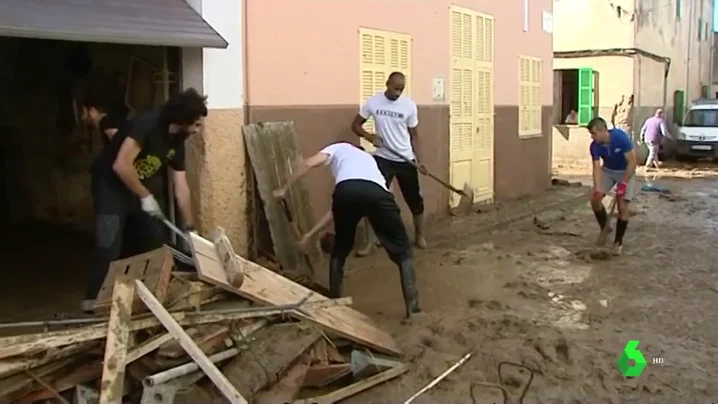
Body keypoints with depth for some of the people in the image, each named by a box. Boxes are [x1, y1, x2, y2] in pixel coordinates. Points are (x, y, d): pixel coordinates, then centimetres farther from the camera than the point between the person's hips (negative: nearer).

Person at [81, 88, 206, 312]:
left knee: (158, 238, 8)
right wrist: (145, 196, -23)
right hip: (111, 184, -8)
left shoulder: (177, 141, -2)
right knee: (109, 246, -15)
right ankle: (92, 302, -8)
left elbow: (181, 188, 2)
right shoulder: (147, 125, -26)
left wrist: (189, 228, 2)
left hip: (139, 187, 8)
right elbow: (121, 165, -33)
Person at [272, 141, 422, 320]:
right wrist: (311, 233, 50)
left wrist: (284, 189, 28)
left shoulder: (339, 148, 39)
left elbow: (309, 164, 17)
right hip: (377, 192, 2)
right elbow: (336, 209, 47)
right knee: (403, 250, 17)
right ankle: (412, 305, 9)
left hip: (346, 190, -2)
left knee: (340, 249, 24)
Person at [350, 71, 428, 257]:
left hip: (406, 160, 1)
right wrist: (369, 136, -17)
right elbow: (355, 125, 2)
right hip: (382, 158, 0)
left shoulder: (409, 105, -5)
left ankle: (419, 235, 31)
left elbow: (413, 135, 3)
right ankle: (370, 242, 1)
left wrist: (418, 160, -4)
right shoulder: (373, 102, -5)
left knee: (415, 200, 9)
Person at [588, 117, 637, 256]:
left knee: (622, 206, -11)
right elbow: (597, 168, -21)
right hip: (607, 171, 4)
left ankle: (618, 242, 2)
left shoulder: (621, 137, -32)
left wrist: (623, 183, -30)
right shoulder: (595, 146, -20)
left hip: (626, 172, -4)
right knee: (595, 199, -7)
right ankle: (604, 227, 18)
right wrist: (598, 189, -34)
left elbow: (632, 162, -26)